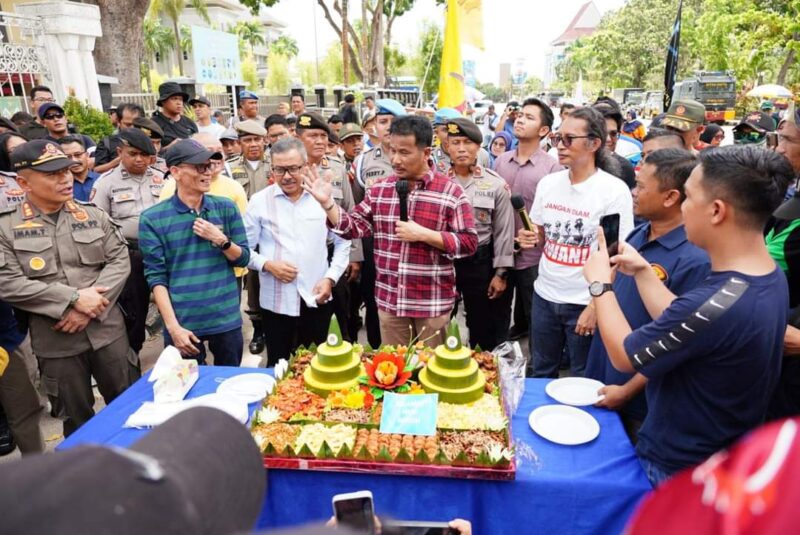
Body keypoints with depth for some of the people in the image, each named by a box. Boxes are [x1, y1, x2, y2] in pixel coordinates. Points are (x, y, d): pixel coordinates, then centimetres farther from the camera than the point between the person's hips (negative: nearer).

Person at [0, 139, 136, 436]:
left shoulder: (93, 215, 4)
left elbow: (119, 261, -1)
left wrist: (88, 307, -13)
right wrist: (74, 297, -18)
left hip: (108, 330, 2)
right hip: (56, 341, -1)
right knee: (76, 418, 15)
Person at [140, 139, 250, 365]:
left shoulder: (226, 207, 1)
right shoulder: (152, 218, -5)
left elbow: (243, 259, 5)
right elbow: (156, 276, -6)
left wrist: (221, 240, -14)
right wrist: (173, 326, -12)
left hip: (227, 319, 2)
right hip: (183, 322, -2)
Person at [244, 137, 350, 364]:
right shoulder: (259, 201, -1)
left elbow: (343, 243, 6)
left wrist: (330, 278, -4)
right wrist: (267, 264, -14)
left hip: (316, 299, 1)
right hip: (276, 301, -1)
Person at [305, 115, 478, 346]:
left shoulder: (450, 192, -9)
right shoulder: (379, 190, 3)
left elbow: (469, 243, -10)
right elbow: (353, 227, 6)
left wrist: (423, 234, -20)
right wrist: (327, 203, -9)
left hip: (433, 302, -3)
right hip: (389, 300, 4)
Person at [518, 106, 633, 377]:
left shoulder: (615, 191, -11)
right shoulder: (548, 183, 3)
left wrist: (596, 306, -14)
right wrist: (531, 238, -8)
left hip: (585, 303, -4)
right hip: (544, 296, 5)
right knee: (540, 373, 17)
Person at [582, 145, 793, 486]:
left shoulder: (715, 304, -38)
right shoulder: (771, 276, -7)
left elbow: (624, 356, -22)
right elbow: (681, 324, 2)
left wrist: (600, 284, -10)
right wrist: (643, 272, 3)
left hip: (677, 469, -8)